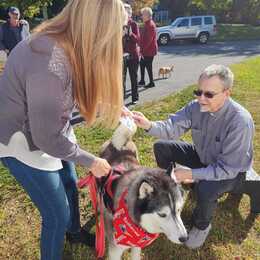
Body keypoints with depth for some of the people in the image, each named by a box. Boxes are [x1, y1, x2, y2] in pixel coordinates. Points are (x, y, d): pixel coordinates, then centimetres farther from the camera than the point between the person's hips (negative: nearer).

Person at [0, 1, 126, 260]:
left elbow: (86, 95, 6)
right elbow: (47, 138, -28)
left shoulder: (68, 46, -9)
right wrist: (90, 161, -15)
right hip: (23, 141, -8)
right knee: (57, 214, 3)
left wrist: (121, 111, 8)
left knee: (69, 185, 25)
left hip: (51, 130, 9)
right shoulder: (50, 65, -37)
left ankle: (74, 232, 53)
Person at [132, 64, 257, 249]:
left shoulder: (240, 121, -34)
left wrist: (191, 174, -33)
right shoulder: (196, 106, -17)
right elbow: (172, 127, -20)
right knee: (161, 147, -2)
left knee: (205, 189, -37)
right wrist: (149, 125, -40)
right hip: (203, 157, 6)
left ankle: (201, 226, 1)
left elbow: (228, 168, -31)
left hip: (231, 171, -5)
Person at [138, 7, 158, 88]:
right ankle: (142, 81, 24)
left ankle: (151, 83, 10)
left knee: (148, 66, -2)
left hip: (149, 50, -10)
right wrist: (141, 47, 12)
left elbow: (148, 40, -24)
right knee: (142, 64, 15)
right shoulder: (148, 24, 13)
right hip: (147, 49, 10)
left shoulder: (150, 25, -19)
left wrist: (142, 49, -20)